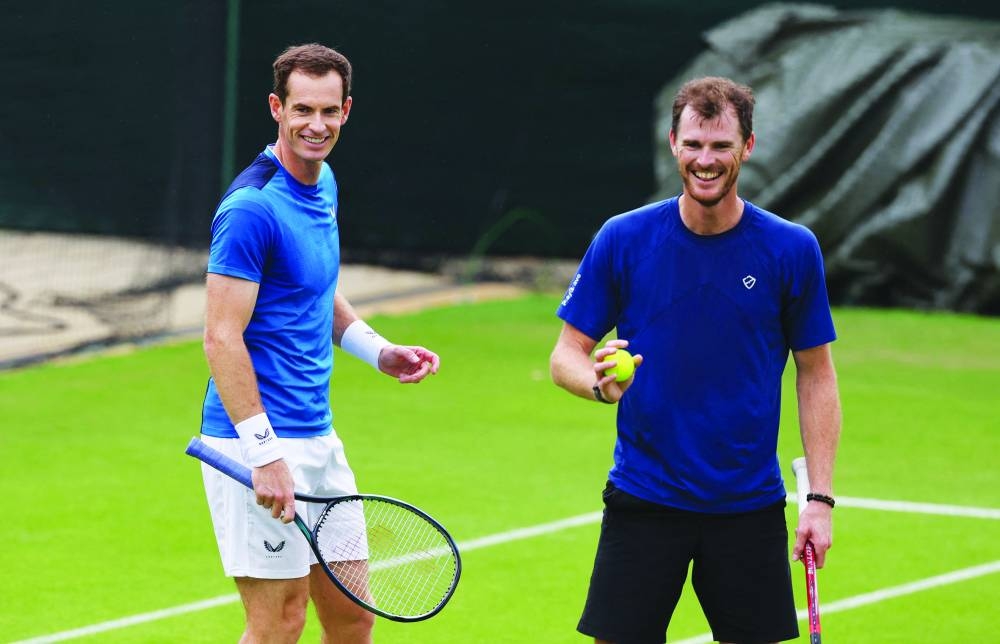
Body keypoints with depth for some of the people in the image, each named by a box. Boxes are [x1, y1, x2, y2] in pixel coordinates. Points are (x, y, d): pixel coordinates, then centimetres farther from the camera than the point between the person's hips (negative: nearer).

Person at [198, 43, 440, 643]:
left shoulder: (324, 183, 12)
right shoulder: (253, 208, -17)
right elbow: (222, 338, -20)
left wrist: (382, 352, 10)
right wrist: (264, 454, -25)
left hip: (318, 435, 9)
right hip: (258, 442, -9)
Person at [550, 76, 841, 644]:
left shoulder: (793, 249, -3)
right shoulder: (622, 240, -3)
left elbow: (816, 374, 4)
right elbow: (568, 353, 3)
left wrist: (821, 497, -2)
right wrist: (599, 382, -21)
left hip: (750, 506, 0)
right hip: (644, 502, 0)